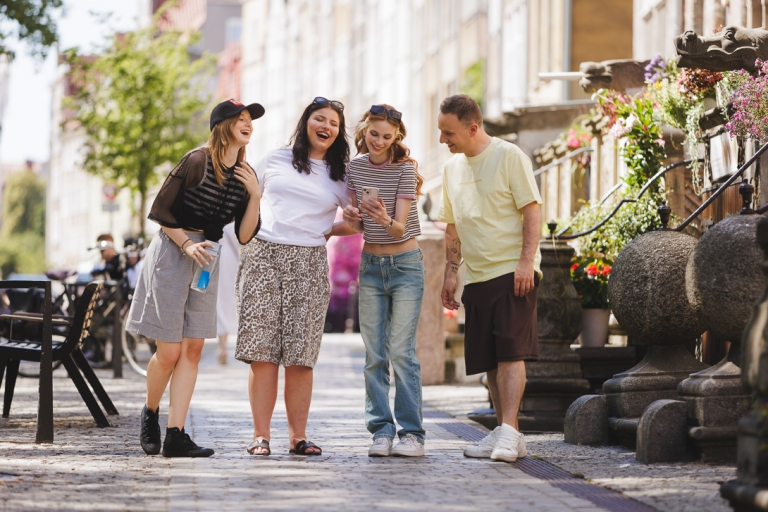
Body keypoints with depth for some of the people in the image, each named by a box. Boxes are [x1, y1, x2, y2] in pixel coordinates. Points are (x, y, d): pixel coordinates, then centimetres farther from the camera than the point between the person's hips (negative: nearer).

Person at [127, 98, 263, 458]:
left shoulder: (245, 176, 6)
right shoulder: (198, 161, -12)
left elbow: (244, 236, 4)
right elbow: (160, 210, -10)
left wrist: (255, 196, -8)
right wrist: (187, 244, -17)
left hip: (207, 261, 6)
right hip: (171, 253, -6)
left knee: (192, 350, 0)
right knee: (169, 353, -5)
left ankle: (175, 436, 0)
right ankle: (150, 414, 21)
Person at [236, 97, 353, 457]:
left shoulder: (340, 177, 14)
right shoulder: (274, 160, 13)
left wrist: (326, 232, 8)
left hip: (308, 264, 1)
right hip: (263, 255, -1)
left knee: (300, 355, -3)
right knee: (262, 351, -7)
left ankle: (298, 435, 3)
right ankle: (260, 435, -6)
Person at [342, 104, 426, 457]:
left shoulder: (405, 170, -12)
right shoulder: (355, 168, 2)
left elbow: (400, 229, -18)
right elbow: (359, 225, 7)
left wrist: (385, 220, -40)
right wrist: (353, 217, -16)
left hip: (405, 264, -4)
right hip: (370, 265, 4)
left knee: (401, 351, -9)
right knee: (374, 355, 0)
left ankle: (412, 433, -5)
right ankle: (381, 431, 3)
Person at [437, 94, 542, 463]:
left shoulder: (509, 156, -5)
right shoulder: (453, 168, 14)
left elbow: (532, 210, -9)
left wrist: (526, 260, -17)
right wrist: (450, 273, 13)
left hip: (512, 271, -7)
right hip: (476, 276, 7)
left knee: (510, 351, -14)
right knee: (489, 360, 6)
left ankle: (509, 430, -18)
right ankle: (504, 434, 12)